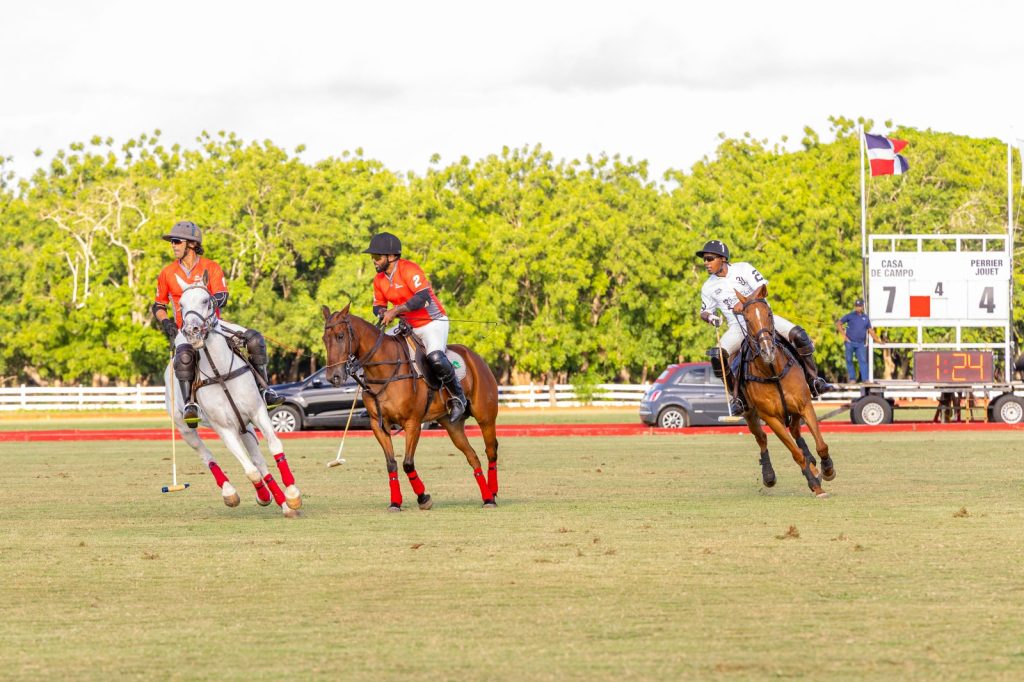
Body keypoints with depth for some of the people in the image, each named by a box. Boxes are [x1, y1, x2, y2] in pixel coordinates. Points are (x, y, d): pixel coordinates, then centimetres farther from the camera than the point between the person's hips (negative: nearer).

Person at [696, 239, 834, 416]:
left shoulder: (743, 269, -5)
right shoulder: (709, 287, 1)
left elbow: (762, 288, -11)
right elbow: (704, 312, 11)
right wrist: (709, 317, -14)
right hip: (738, 327, 1)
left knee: (798, 334, -22)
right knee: (717, 356, -27)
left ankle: (814, 381, -8)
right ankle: (738, 397, -14)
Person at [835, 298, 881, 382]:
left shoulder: (866, 318, 12)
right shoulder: (850, 316, 4)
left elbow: (870, 330, 13)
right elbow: (838, 324, 4)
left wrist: (877, 339, 0)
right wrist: (844, 335, -3)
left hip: (861, 344, 1)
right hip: (850, 342, -1)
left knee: (863, 360, -7)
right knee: (849, 360, 1)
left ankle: (865, 379, -12)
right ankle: (852, 379, 8)